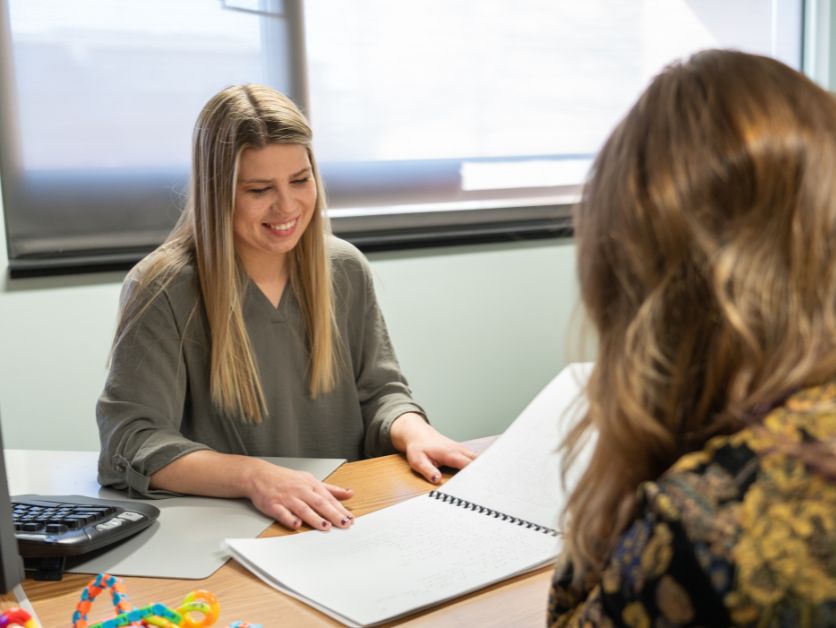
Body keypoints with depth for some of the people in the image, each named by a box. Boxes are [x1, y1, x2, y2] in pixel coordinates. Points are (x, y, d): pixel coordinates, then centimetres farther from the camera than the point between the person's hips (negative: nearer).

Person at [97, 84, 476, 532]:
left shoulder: (345, 269, 6)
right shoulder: (163, 291, -10)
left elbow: (378, 392, 11)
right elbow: (130, 440, -16)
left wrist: (413, 432, -12)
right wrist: (254, 477, -29)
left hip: (346, 522, 4)